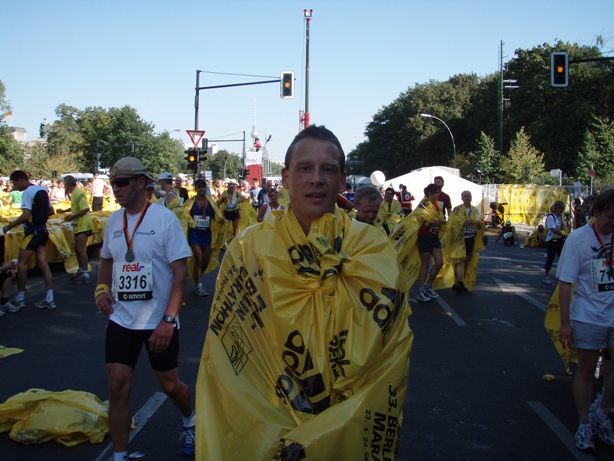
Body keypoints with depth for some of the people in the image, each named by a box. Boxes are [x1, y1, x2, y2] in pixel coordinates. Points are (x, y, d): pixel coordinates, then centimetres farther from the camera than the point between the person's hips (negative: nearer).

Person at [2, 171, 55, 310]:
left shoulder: (27, 193, -15)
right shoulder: (42, 190, 11)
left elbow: (25, 216, -23)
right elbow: (51, 211, 17)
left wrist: (9, 226, -14)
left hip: (33, 231, -8)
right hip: (43, 230, 8)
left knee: (22, 264, 3)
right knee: (43, 263, 5)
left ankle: (19, 299, 10)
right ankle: (49, 299, 2)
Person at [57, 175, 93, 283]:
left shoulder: (78, 193, -15)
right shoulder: (74, 193, 16)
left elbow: (85, 208, -24)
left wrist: (73, 216, -19)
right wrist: (64, 211, 46)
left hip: (83, 225, -10)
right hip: (79, 225, 10)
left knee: (81, 249, -12)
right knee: (77, 249, 13)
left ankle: (86, 274, -12)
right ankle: (81, 271, 22)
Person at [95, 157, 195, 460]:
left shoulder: (165, 219, -12)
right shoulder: (113, 221, 5)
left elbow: (180, 273, -13)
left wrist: (168, 319, -21)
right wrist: (101, 288, 1)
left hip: (159, 322, -4)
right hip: (121, 320, 4)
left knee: (169, 385, 11)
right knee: (118, 387, 0)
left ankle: (190, 421, 42)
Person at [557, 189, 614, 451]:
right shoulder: (579, 238, -11)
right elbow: (565, 283, -10)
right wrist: (565, 323, -12)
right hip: (588, 318, -3)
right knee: (586, 372, 9)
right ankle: (585, 425, 26)